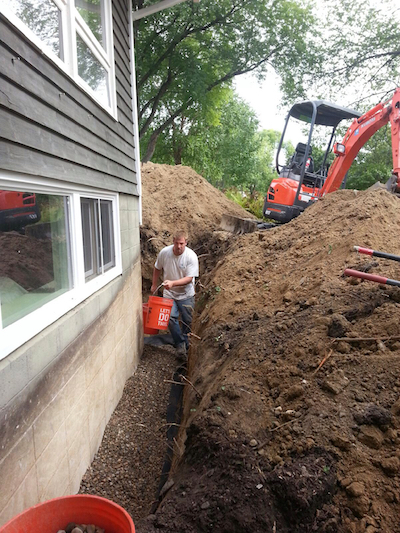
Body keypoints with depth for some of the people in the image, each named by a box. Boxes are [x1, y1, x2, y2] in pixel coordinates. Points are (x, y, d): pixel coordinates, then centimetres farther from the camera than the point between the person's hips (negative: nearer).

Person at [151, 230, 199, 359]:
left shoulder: (191, 256, -18)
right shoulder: (164, 252, -10)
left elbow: (189, 278, -21)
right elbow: (157, 268, 9)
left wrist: (173, 283, -34)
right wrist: (154, 284, 16)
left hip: (186, 295, -1)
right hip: (169, 294, 1)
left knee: (187, 321, 6)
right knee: (171, 317, -16)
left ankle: (183, 345, 28)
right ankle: (181, 344, -1)